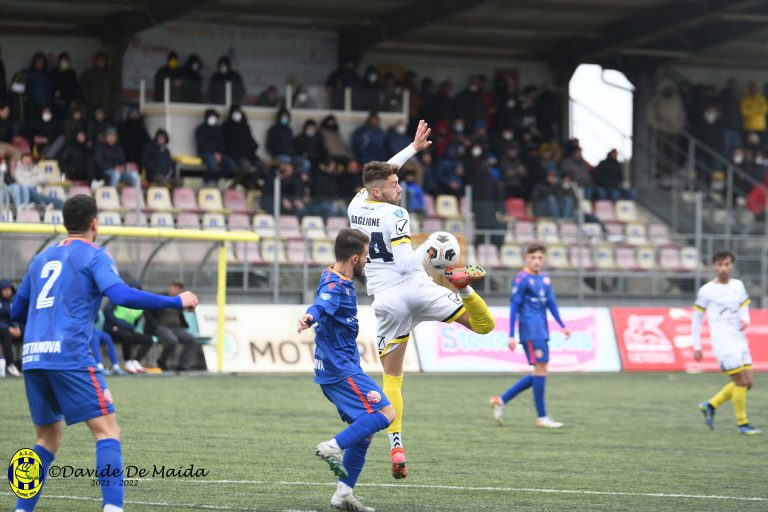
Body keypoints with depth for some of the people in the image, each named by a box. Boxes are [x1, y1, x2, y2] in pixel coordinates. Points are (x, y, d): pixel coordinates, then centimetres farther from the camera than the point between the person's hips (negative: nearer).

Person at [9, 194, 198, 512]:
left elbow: (16, 312, 27)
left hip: (32, 356, 6)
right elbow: (120, 295, -15)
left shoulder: (42, 258, 21)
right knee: (107, 431, -5)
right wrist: (176, 302, -8)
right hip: (70, 356, -6)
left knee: (48, 438, 18)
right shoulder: (94, 256, 2)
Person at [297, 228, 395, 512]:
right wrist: (309, 317, -62)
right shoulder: (334, 285, -20)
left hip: (341, 368, 10)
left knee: (364, 430, 10)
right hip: (340, 369, -10)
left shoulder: (340, 281, 11)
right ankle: (333, 446, -20)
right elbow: (321, 306, -41)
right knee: (386, 412, -16)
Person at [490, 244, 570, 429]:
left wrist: (562, 326, 11)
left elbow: (551, 303, 19)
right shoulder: (522, 279, -8)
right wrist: (511, 335, -11)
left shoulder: (545, 278, 13)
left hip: (542, 331, 8)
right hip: (530, 331, -8)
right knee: (540, 369, -10)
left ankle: (501, 400, 15)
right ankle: (541, 417, -4)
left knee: (539, 373, 7)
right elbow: (514, 307, -8)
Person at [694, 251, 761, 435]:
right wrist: (697, 347, -1)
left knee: (747, 383, 6)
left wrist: (745, 321, -7)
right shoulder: (706, 291, -4)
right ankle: (742, 424, 3)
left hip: (739, 340, 6)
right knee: (741, 382, -10)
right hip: (723, 342, -6)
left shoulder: (738, 286, 10)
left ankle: (710, 406, 21)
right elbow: (697, 319, 1)